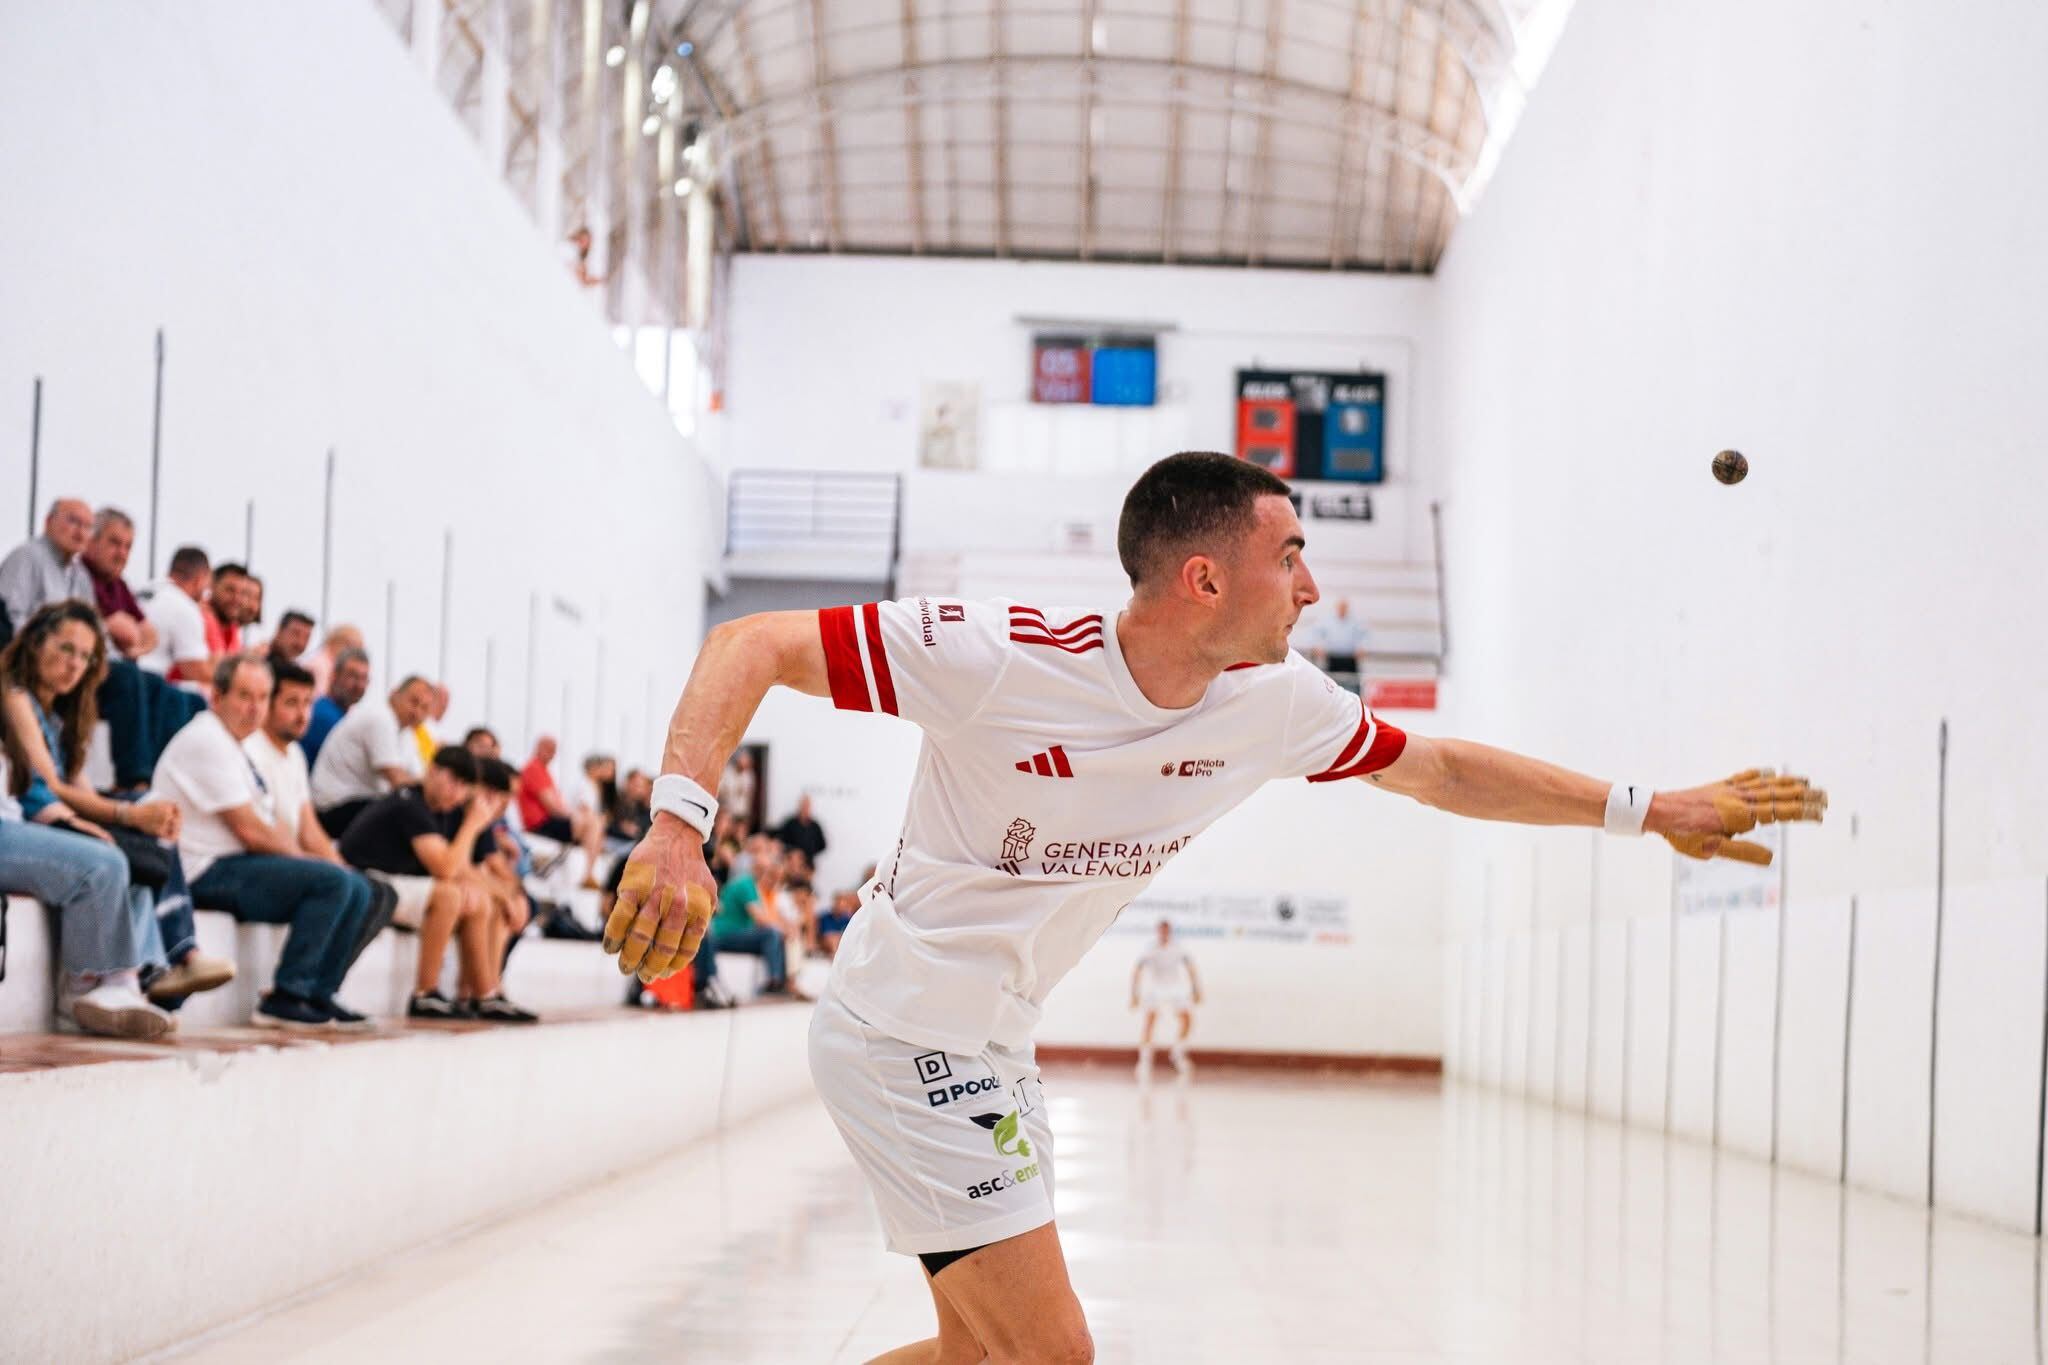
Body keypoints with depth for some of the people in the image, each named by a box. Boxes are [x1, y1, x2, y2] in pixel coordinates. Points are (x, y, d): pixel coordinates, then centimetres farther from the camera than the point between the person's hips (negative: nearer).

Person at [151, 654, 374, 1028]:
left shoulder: (233, 744, 19)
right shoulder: (208, 741, -14)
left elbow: (266, 827, 17)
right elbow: (249, 830, -17)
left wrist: (302, 857, 2)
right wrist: (304, 860, -5)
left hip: (237, 865, 10)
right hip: (209, 872, -10)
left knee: (356, 891, 3)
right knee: (332, 881, -23)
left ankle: (318, 994, 4)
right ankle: (284, 998, -19)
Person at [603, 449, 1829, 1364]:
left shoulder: (1276, 703, -4)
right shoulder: (1003, 659, -24)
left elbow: (1434, 769, 13)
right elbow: (755, 645, -21)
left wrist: (1650, 808, 12)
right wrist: (680, 829, -35)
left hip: (992, 1048, 8)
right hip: (908, 1036, -8)